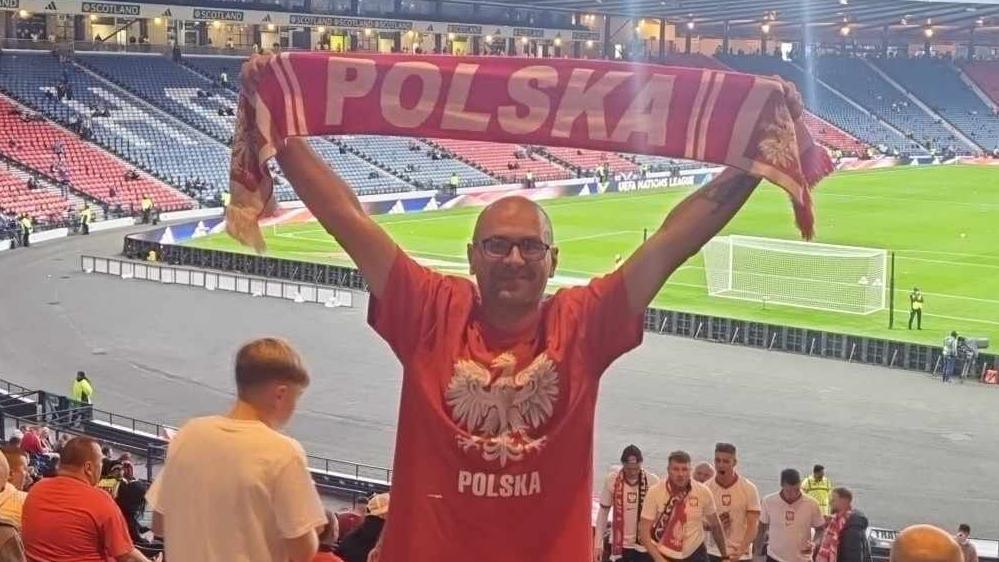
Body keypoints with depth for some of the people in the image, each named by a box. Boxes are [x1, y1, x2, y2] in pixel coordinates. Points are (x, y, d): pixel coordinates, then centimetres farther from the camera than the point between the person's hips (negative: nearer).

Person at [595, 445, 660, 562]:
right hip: (620, 543, 1)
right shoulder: (612, 480, -9)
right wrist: (598, 543, 0)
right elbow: (603, 511, 1)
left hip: (645, 545, 0)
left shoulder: (652, 481, -11)